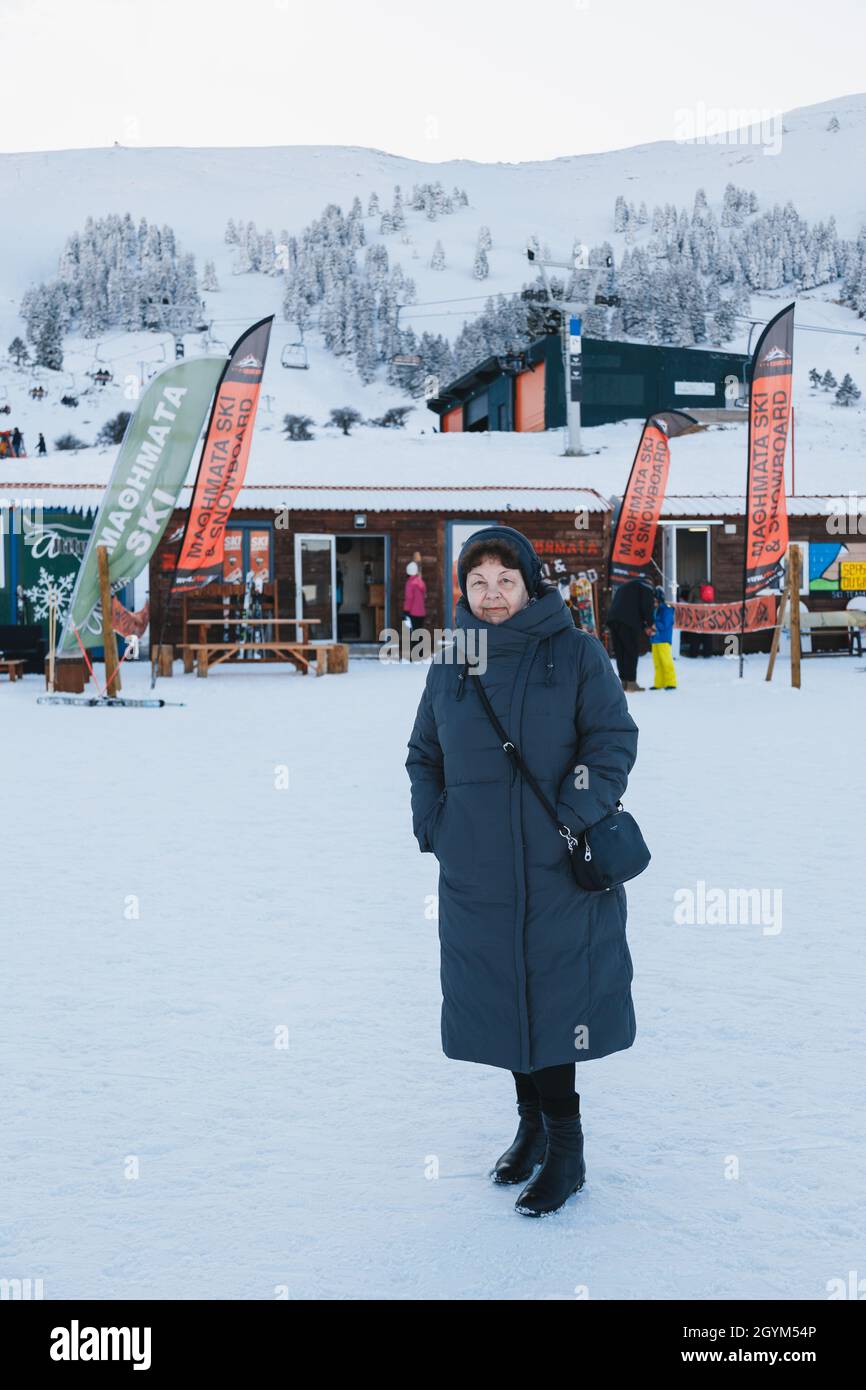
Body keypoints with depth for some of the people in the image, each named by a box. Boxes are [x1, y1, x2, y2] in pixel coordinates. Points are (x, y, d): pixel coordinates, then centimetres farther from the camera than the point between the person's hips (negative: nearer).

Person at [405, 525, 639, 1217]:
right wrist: (434, 824, 3)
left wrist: (571, 819, -15)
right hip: (477, 873, 4)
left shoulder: (577, 653, -2)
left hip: (559, 872, -4)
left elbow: (613, 740, -5)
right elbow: (424, 756, 18)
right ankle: (532, 1121, 27)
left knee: (554, 997, -3)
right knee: (501, 994, 10)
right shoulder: (449, 668, 9)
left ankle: (566, 1148, 8)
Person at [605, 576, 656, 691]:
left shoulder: (623, 586, 35)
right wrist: (649, 625, 13)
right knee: (632, 651, -2)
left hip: (613, 620, 7)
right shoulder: (645, 586, 13)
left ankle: (624, 681, 8)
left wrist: (644, 627, 26)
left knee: (620, 652, 9)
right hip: (628, 622, -7)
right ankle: (631, 682, -6)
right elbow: (647, 606, -1)